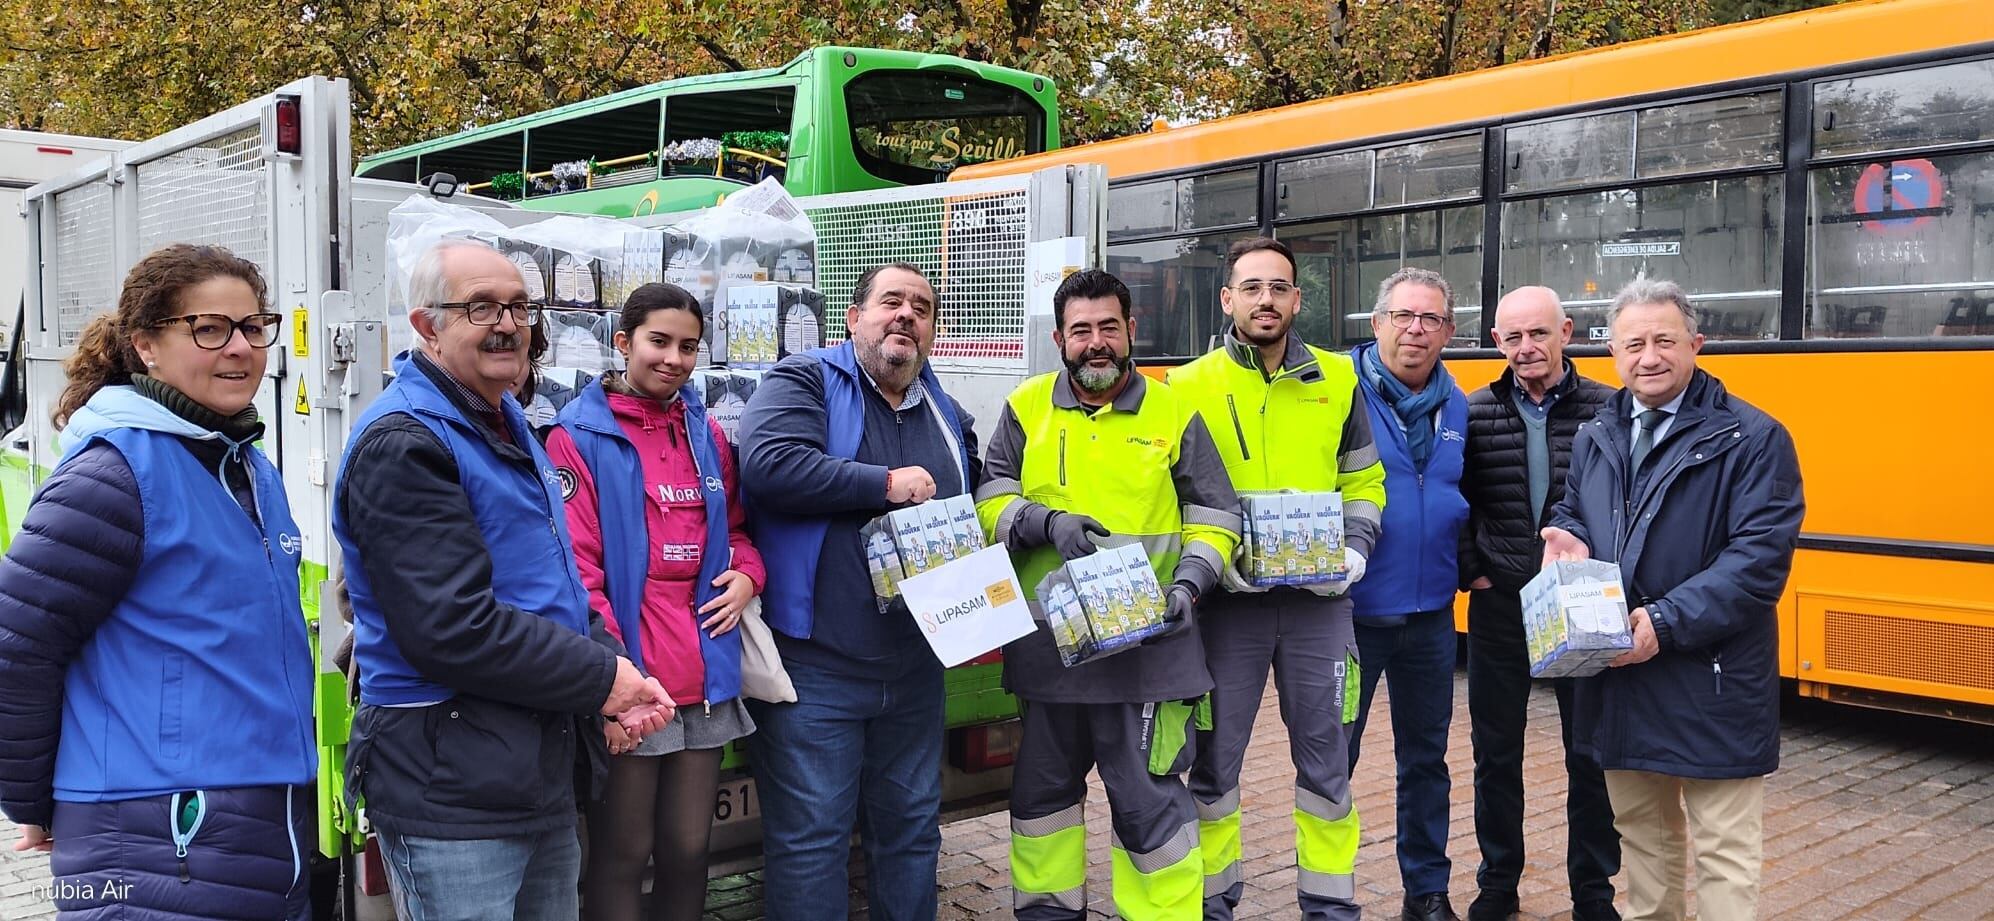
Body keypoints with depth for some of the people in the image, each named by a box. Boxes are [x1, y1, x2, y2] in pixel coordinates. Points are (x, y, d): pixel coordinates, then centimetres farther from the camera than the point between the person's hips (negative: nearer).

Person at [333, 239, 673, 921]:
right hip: (451, 783, -9)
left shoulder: (507, 427, 15)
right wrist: (602, 679, -15)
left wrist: (618, 669, 2)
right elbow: (453, 629, -25)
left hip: (546, 771, 9)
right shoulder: (402, 445, -16)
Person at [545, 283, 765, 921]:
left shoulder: (708, 436, 13)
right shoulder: (579, 438, -5)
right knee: (622, 856, 6)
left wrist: (746, 573, 3)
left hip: (704, 677, 5)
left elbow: (736, 527, 25)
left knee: (689, 850, 14)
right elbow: (576, 567, -12)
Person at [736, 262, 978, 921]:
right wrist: (888, 484, -18)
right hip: (815, 662, -6)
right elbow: (768, 463, -24)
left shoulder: (948, 416, 15)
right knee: (810, 835, 0)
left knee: (913, 827, 17)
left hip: (915, 666, 6)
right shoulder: (804, 382, -4)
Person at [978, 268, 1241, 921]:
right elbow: (990, 503, 1)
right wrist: (1049, 523, -18)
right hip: (1046, 641, 3)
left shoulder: (1174, 414, 3)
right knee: (1042, 789, 17)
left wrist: (1187, 585, -10)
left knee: (1150, 800, -3)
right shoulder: (1027, 408, 5)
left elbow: (1215, 518, 6)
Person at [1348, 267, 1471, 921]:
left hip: (1431, 617, 5)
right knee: (1332, 758, 8)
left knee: (1426, 757, 16)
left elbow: (1467, 500, 16)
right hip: (1350, 613, -4)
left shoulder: (1459, 408, 6)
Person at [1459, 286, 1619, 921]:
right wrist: (1471, 571, -2)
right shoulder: (1475, 413, 0)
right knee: (1495, 751, 11)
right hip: (1499, 606, 2)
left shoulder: (1607, 411, -5)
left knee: (1590, 753, 9)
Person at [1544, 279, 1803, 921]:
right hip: (1620, 679, 6)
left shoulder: (1753, 439, -9)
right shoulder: (1594, 439, 10)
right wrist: (1570, 541, -3)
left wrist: (1668, 621, -23)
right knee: (1641, 835, 20)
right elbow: (1573, 515, 22)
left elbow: (1761, 558, -16)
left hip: (1713, 686, -6)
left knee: (1723, 855, 2)